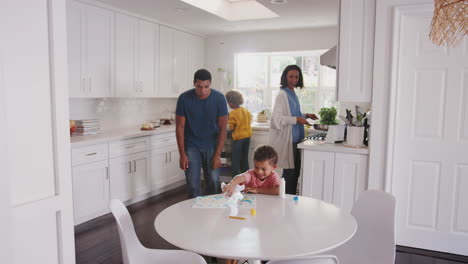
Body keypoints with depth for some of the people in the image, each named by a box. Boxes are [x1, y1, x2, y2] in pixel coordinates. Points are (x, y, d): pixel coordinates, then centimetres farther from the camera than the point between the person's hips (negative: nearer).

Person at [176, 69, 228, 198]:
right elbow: (180, 127, -8)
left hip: (211, 145, 1)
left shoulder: (219, 98, -12)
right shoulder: (184, 98, -13)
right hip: (191, 146, -1)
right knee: (193, 185, -5)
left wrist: (217, 154, -12)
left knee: (213, 181, 3)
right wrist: (182, 154, -11)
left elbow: (223, 128, -8)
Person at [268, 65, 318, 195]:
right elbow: (277, 118, -19)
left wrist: (305, 116, 13)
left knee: (295, 172, 14)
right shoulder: (282, 95, -12)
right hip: (286, 140, -9)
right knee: (289, 172, -4)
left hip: (294, 139, 9)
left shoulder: (292, 94, 15)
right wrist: (297, 119, -22)